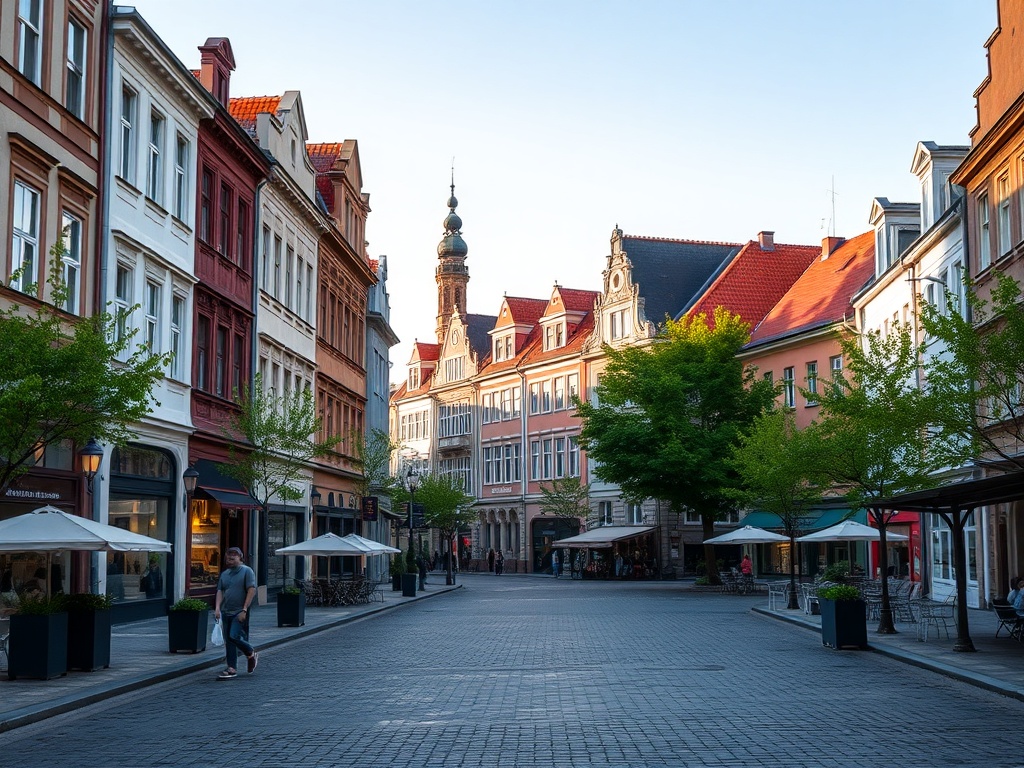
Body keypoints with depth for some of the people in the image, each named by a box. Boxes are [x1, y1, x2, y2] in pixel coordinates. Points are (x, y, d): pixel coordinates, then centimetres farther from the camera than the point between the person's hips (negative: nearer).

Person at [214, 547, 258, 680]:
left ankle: (251, 654, 8)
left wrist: (244, 610, -17)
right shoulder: (224, 574, 15)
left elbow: (251, 591, -10)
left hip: (240, 612, -7)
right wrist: (217, 608, -4)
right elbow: (220, 591, 13)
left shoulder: (246, 571, -4)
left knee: (234, 637, -17)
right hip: (226, 612, 7)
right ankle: (231, 669, 10)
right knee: (228, 641, 5)